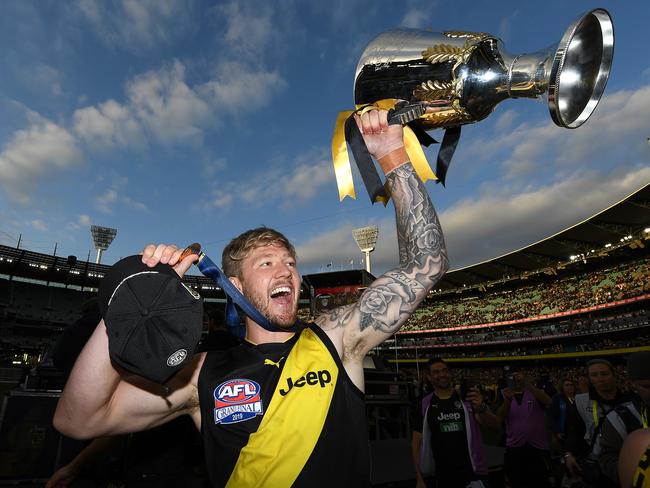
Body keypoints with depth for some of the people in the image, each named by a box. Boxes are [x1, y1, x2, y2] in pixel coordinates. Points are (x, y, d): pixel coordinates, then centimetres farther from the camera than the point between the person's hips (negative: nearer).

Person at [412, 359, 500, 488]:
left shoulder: (467, 399, -2)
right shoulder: (424, 405, -2)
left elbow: (495, 426, -8)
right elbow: (417, 442, 2)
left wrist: (481, 408, -27)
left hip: (473, 473, -1)